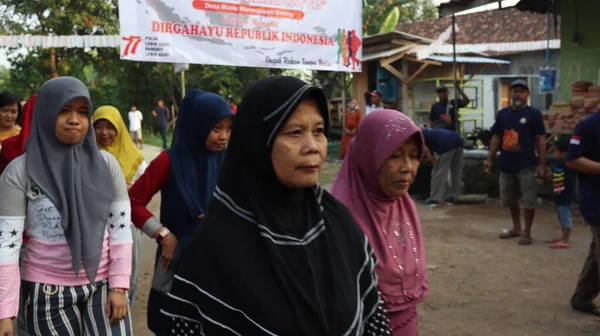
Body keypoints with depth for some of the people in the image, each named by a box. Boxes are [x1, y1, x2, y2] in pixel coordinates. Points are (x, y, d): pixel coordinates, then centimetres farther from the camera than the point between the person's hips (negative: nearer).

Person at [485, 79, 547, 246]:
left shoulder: (534, 114, -5)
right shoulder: (502, 114, 7)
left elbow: (540, 140, -5)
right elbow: (496, 138, 13)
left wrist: (542, 164, -9)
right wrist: (490, 159, 9)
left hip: (526, 165, -5)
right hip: (506, 165, 5)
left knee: (528, 201, 0)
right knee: (509, 200, 16)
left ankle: (526, 232, 15)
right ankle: (516, 228, 33)